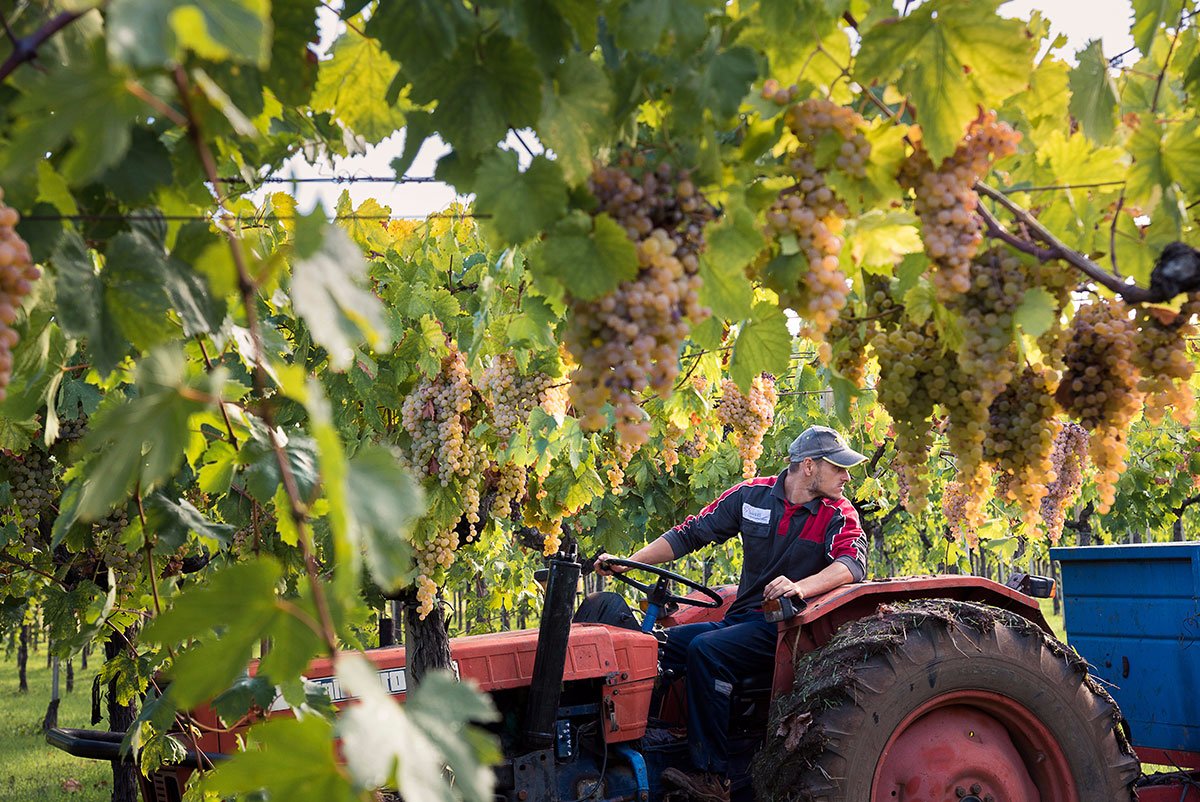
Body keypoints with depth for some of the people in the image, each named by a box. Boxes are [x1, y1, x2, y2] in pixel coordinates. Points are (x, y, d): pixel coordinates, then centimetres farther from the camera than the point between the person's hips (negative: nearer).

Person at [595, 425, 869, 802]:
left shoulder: (838, 514, -4)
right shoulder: (752, 495, 5)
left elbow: (853, 562, -23)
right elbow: (691, 534, 6)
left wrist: (801, 587, -42)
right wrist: (627, 562, -4)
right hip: (741, 619, 5)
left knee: (705, 649, -29)